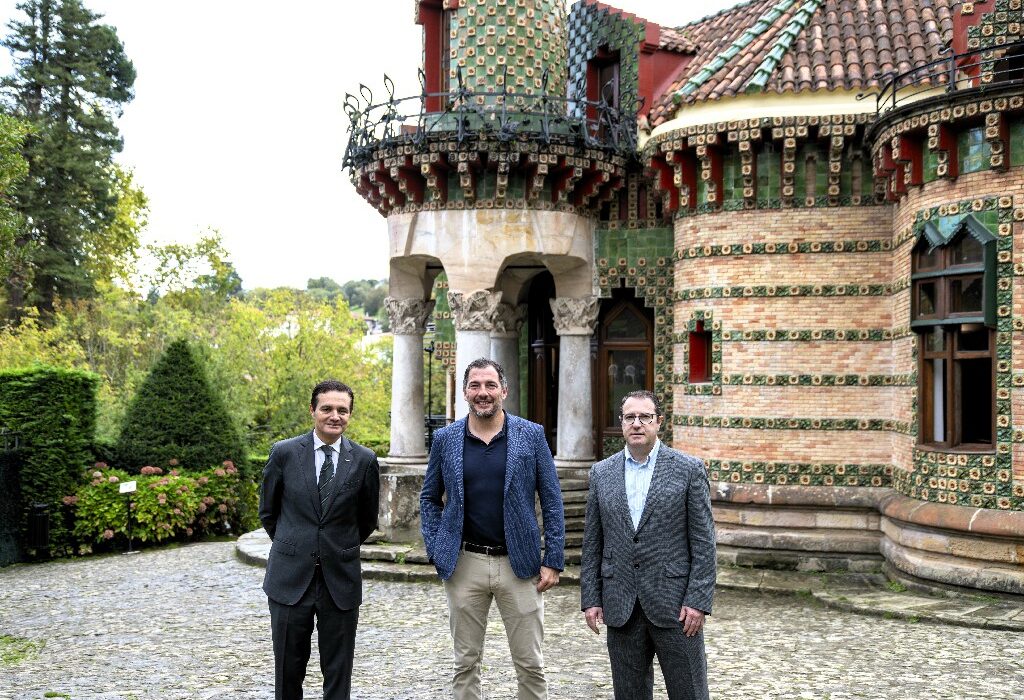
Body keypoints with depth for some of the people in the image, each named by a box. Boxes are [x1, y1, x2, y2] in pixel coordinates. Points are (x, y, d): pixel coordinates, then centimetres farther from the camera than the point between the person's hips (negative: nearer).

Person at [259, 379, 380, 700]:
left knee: (338, 673, 8)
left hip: (340, 579, 0)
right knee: (288, 670, 9)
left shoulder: (364, 460, -1)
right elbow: (268, 511, 10)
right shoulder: (284, 453, -2)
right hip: (291, 578, 0)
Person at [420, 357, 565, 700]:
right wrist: (436, 551, 2)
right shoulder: (445, 439, 3)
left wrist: (553, 561, -5)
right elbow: (429, 498, 12)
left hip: (519, 564, -1)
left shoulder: (532, 435, -1)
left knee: (530, 665, 5)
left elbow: (552, 501, 0)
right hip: (464, 565, 1)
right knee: (466, 663, 10)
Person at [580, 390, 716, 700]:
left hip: (675, 603, -3)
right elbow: (592, 543, 9)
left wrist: (699, 601, -10)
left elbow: (703, 541, -4)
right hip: (621, 605, 3)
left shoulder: (689, 469, -2)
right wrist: (590, 598, 4)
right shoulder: (602, 473, 7)